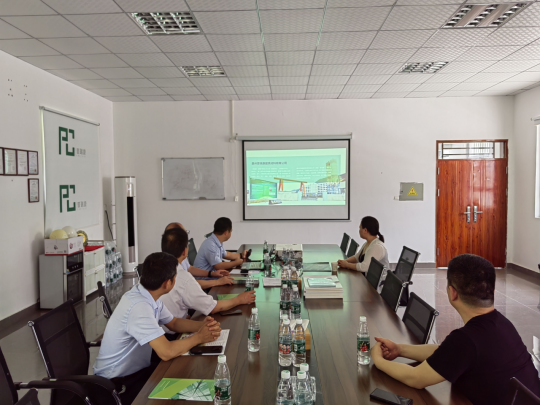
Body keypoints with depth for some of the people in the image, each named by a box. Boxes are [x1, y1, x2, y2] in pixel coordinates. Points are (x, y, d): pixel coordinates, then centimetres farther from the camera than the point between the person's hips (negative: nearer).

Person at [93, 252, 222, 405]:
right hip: (117, 382, -8)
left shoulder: (150, 296, -3)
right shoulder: (140, 306, -31)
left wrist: (203, 325, -8)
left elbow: (173, 323, 10)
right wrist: (199, 337, -19)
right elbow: (167, 352, -35)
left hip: (137, 369, 8)